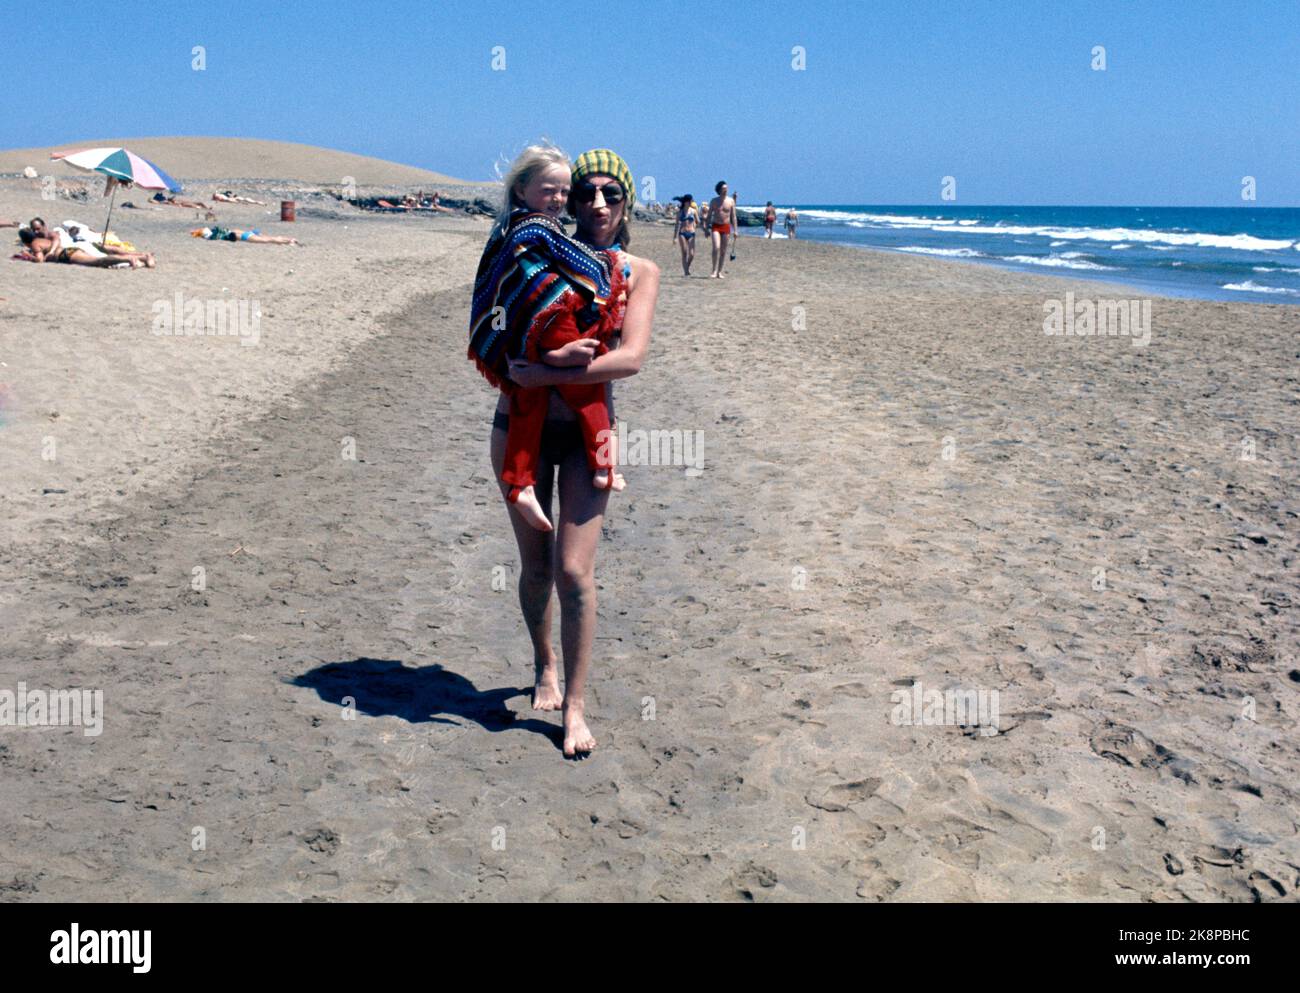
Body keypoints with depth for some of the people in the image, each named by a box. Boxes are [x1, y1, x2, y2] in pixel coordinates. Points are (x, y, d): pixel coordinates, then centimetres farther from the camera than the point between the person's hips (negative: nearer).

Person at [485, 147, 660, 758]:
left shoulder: (639, 272, 0)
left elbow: (631, 358, -14)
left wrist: (546, 374, -22)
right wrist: (559, 354, -21)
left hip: (588, 432, -1)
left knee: (574, 571, -7)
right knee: (536, 566, 10)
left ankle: (575, 704, 8)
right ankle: (544, 666, 36)